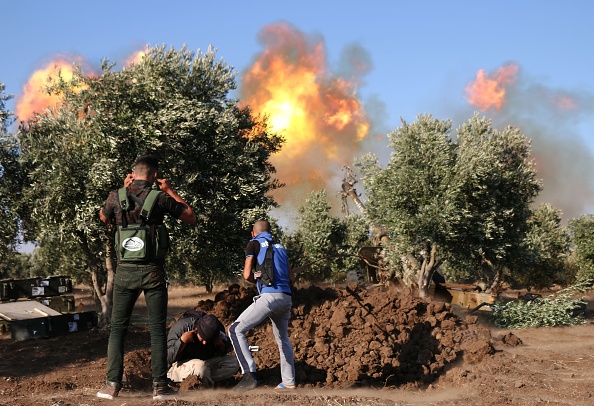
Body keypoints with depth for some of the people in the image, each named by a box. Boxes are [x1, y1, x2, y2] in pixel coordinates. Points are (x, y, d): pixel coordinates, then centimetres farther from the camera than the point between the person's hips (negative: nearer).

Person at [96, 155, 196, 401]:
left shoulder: (116, 197, 0)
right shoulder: (160, 198, -6)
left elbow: (103, 217, 23)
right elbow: (191, 218, 7)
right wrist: (170, 191, 13)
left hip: (125, 270, 2)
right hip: (153, 271, -1)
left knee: (118, 328, 9)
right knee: (157, 329, 4)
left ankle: (113, 384, 6)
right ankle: (159, 385, 3)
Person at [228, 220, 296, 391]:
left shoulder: (254, 243, 9)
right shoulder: (280, 247, 24)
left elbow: (247, 275, 4)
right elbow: (291, 279, 22)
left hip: (269, 296, -7)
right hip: (286, 298, 7)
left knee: (236, 330, -5)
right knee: (283, 339, 23)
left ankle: (249, 375, -18)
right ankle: (289, 382, 24)